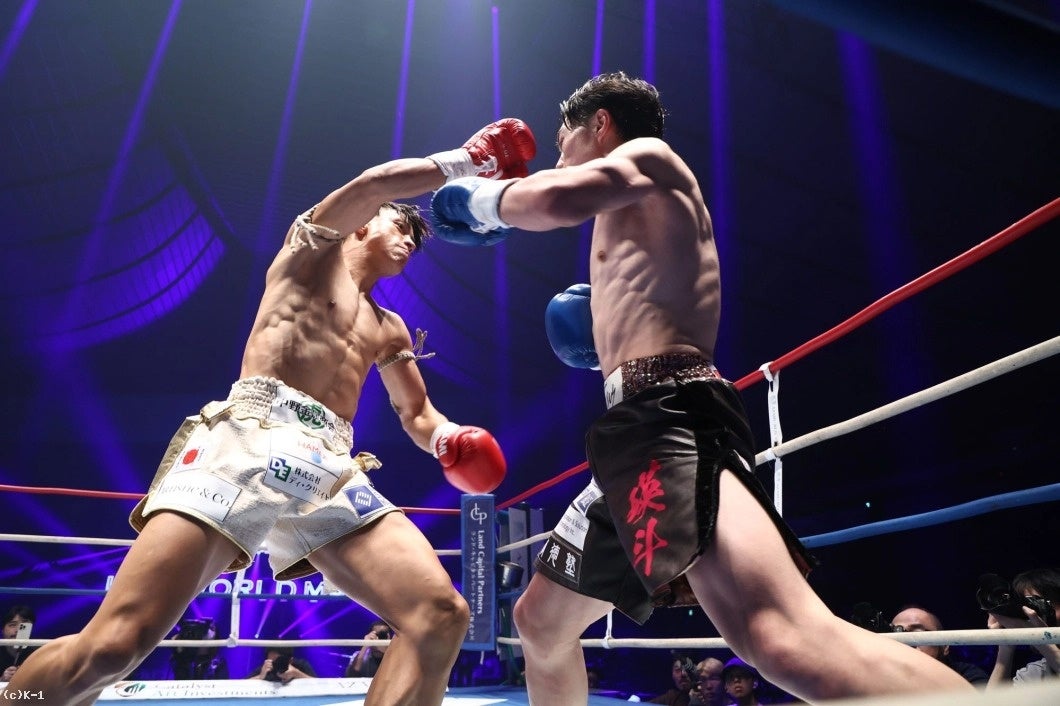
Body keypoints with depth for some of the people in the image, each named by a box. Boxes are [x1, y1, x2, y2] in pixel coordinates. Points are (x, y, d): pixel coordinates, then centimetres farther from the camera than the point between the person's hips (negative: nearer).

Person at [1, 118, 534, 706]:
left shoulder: (390, 330, 31)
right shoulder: (314, 246, 18)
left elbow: (416, 413, 31)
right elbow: (376, 183, -1)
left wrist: (448, 436, 8)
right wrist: (464, 161, 8)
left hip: (333, 469, 6)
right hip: (248, 441, -5)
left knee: (441, 617, -15)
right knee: (112, 646, -20)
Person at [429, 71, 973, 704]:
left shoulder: (648, 153, 7)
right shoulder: (642, 214, 33)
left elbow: (559, 200, -16)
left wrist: (489, 199, 3)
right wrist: (606, 340, 28)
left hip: (668, 422, -10)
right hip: (644, 432, 10)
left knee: (788, 641, -31)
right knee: (540, 622, 22)